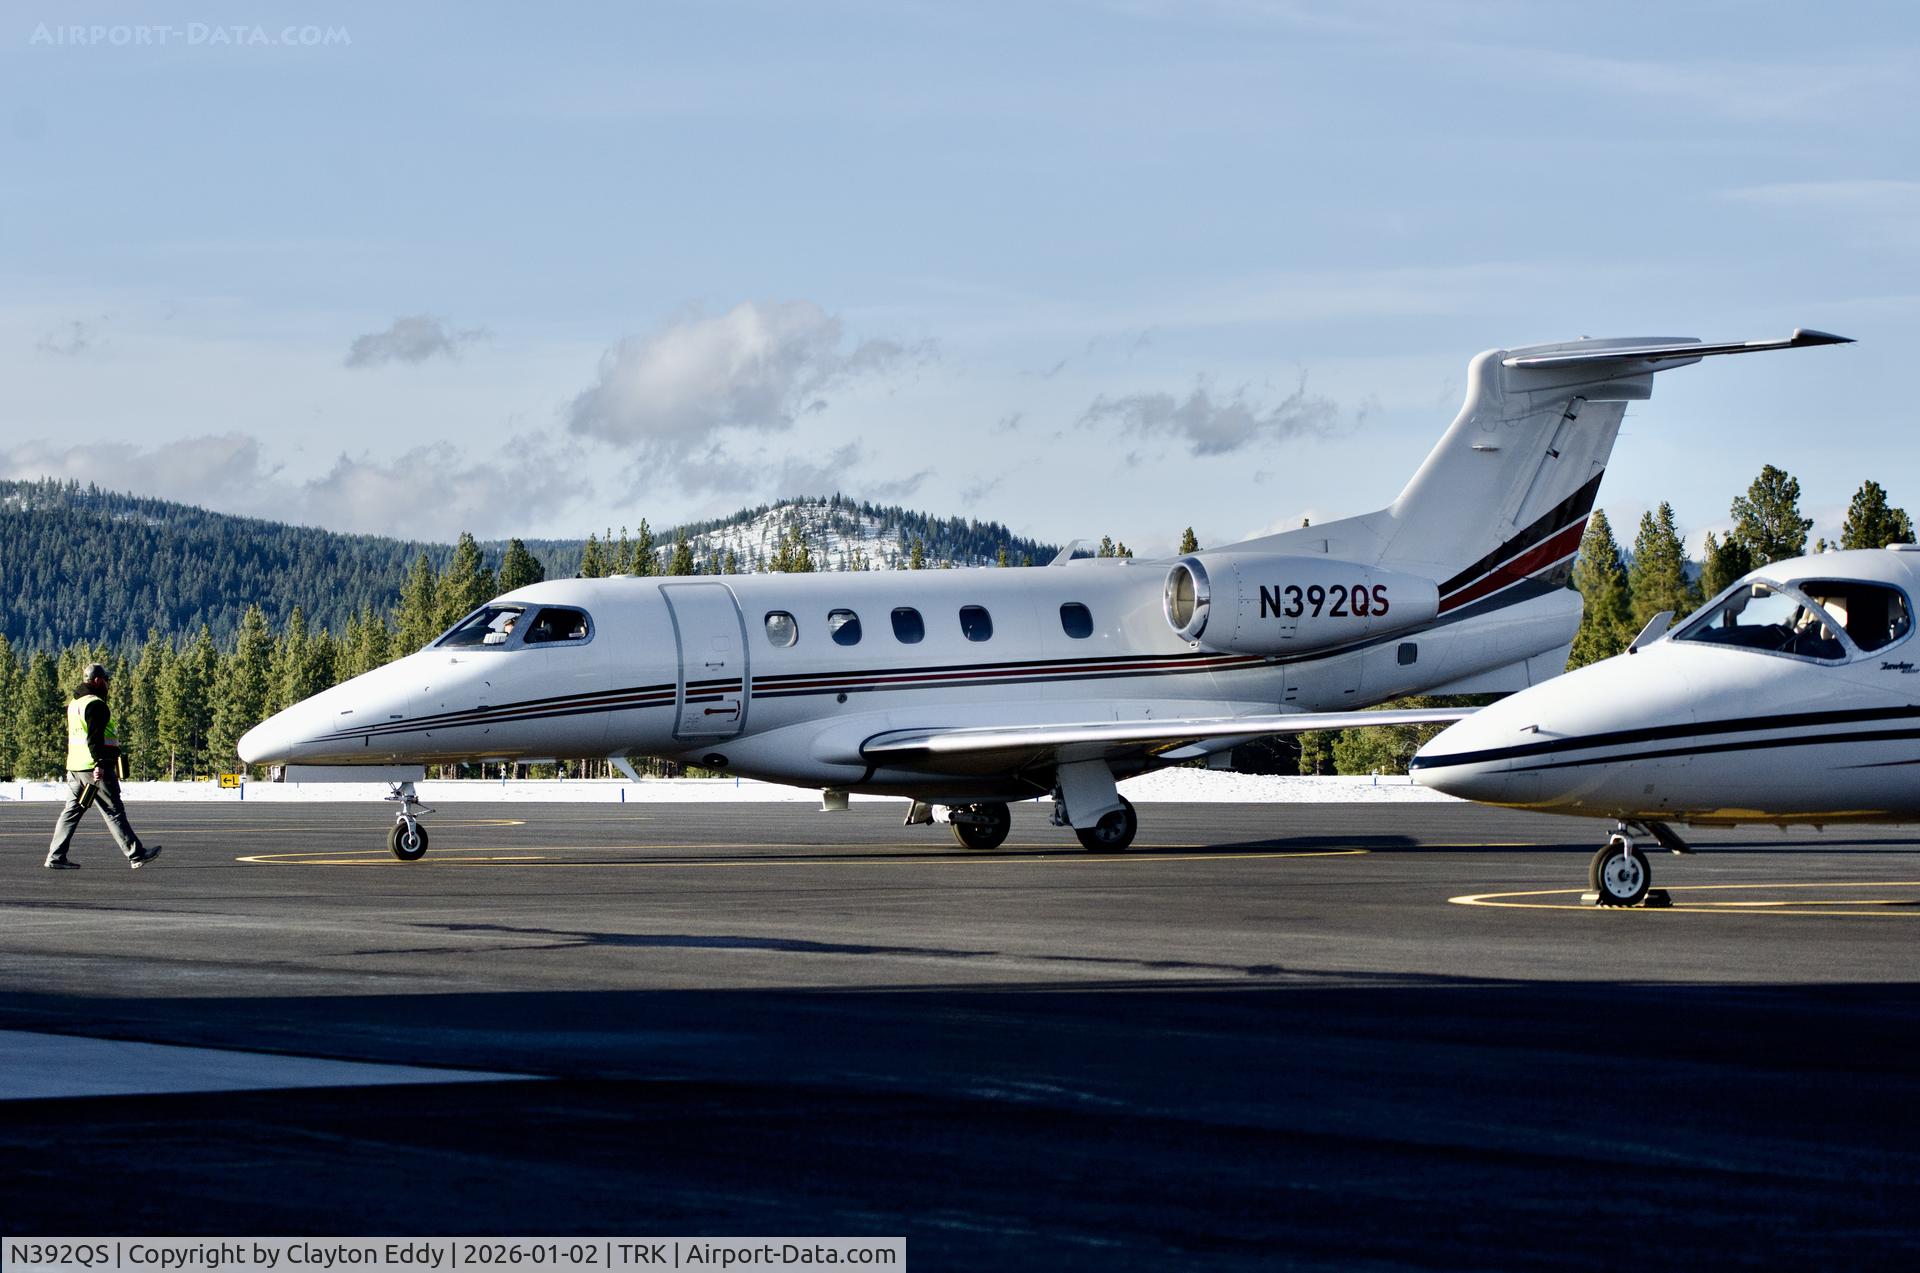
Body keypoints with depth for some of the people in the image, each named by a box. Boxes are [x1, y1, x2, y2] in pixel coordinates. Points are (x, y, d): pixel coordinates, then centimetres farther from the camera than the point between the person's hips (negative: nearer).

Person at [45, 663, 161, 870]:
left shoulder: (74, 704, 18)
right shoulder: (95, 704, -12)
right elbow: (95, 737, -21)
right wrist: (99, 764, -25)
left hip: (74, 767, 9)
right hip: (95, 767, -9)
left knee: (71, 811, 8)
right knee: (114, 812, -4)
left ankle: (55, 857, 4)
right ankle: (136, 855, 0)